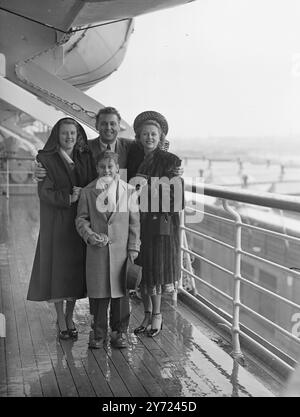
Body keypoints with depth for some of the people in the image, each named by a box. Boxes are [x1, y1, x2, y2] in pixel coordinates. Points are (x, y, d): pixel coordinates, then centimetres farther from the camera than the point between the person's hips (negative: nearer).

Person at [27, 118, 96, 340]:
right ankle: (61, 321, 10)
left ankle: (70, 318, 19)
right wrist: (70, 198, -20)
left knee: (76, 270, 6)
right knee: (58, 269, -1)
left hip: (80, 222, 4)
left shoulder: (86, 158, 9)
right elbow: (45, 192, -12)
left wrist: (83, 193, -14)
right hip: (56, 223, -3)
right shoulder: (46, 159, -4)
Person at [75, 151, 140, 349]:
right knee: (99, 292, 5)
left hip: (121, 249, 0)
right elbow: (81, 218, 7)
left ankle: (119, 332, 20)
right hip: (97, 249, 1)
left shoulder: (129, 191, 2)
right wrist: (89, 235, -11)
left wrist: (134, 248, -1)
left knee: (120, 292, 5)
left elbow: (134, 221, 3)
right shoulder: (87, 192, 4)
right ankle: (99, 333, 16)